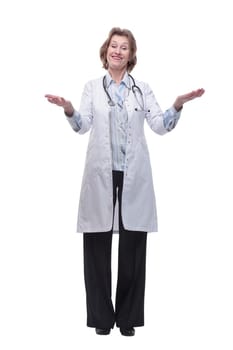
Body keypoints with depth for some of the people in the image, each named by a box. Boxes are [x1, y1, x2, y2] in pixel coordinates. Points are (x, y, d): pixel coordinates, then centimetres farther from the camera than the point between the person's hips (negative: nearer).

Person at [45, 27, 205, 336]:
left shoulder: (142, 89, 12)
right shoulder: (92, 88, 11)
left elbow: (160, 126, 2)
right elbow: (83, 125, -1)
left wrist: (178, 106, -14)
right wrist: (69, 110, -20)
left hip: (134, 174, 0)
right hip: (101, 174, 0)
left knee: (133, 245, 2)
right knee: (97, 244, 0)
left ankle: (128, 316, 13)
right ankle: (101, 316, 11)